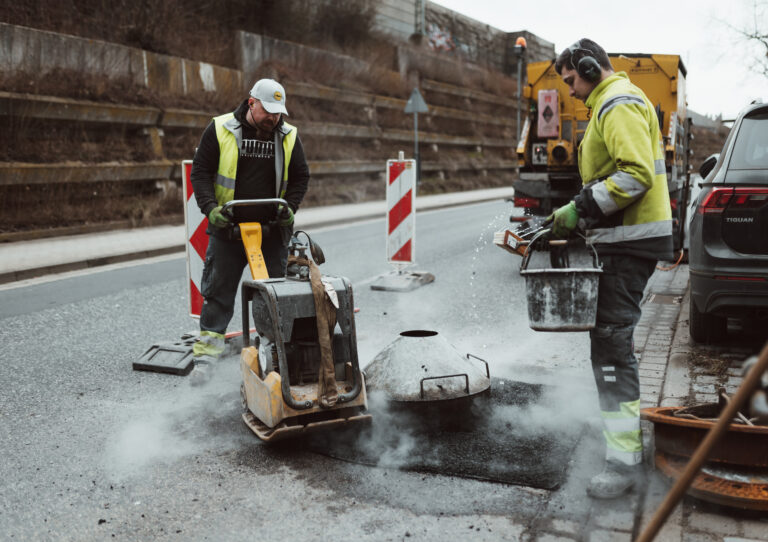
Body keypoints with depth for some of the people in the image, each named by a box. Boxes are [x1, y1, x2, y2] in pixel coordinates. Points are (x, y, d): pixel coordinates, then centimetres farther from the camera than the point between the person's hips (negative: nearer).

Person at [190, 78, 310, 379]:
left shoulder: (288, 136, 5)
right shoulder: (220, 130, -2)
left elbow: (300, 177, 13)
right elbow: (200, 172, 0)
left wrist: (289, 207, -2)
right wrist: (210, 208, -13)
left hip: (272, 230, 2)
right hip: (228, 228, -2)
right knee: (218, 291, 2)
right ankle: (205, 354, 9)